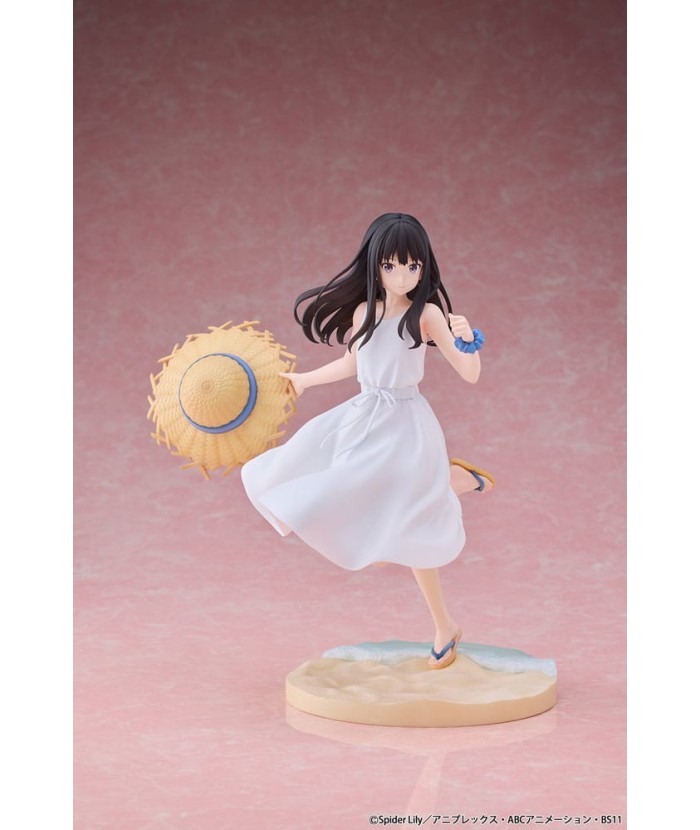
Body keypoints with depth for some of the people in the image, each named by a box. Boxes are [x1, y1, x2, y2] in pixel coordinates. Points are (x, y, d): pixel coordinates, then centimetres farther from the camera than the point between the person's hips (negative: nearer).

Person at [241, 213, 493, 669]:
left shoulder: (427, 313, -13)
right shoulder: (363, 312, 2)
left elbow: (470, 375, -16)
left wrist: (466, 339, -36)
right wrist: (304, 380, 32)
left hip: (403, 426, -6)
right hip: (362, 418, 6)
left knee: (403, 532, -7)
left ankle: (446, 627, 14)